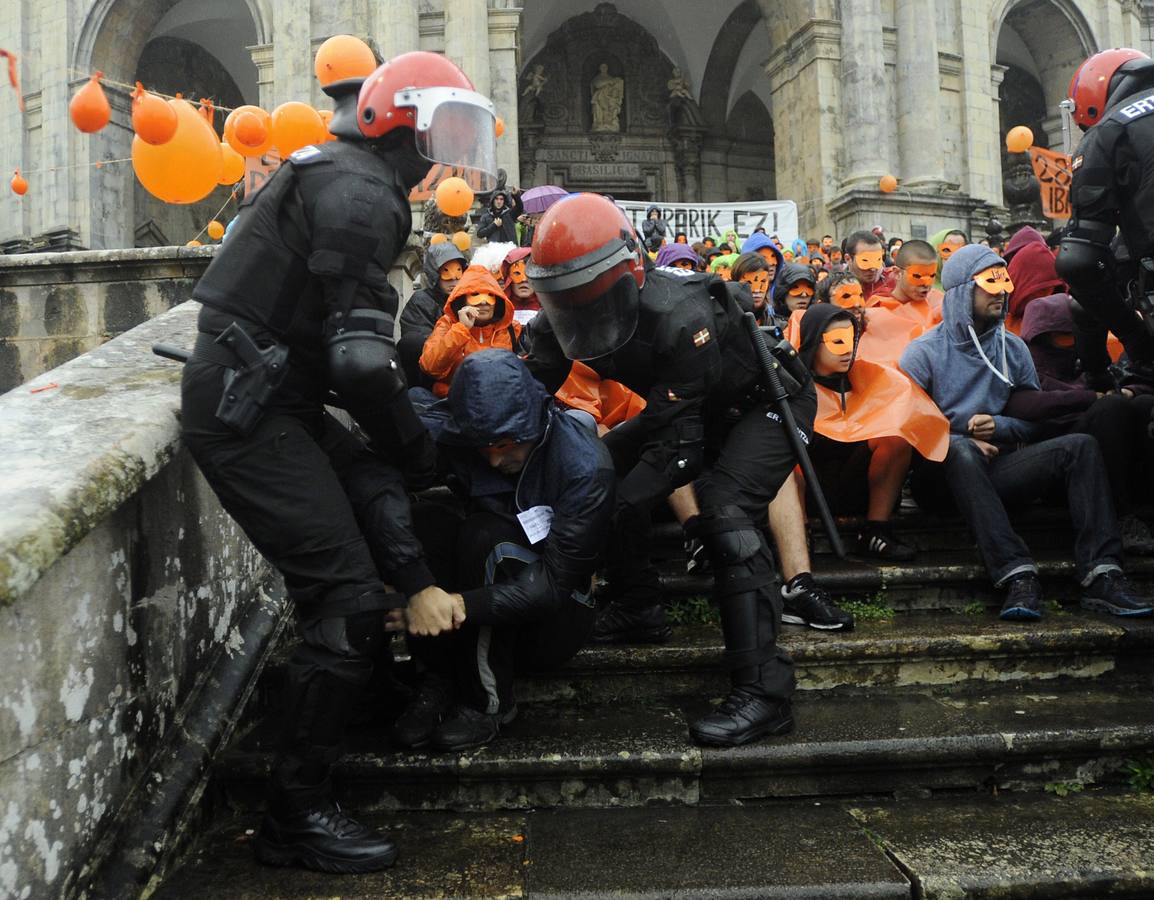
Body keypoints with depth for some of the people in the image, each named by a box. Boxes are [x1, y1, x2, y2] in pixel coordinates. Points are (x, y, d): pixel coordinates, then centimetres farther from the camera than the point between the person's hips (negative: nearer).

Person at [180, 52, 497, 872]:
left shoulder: (340, 177, 18)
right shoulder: (359, 192, -15)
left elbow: (345, 339, 17)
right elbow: (361, 357, -24)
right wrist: (419, 450, -9)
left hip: (265, 398, 10)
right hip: (248, 411, -10)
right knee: (350, 596, -10)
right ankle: (298, 815, 2)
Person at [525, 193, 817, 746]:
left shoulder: (680, 319, -37)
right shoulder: (565, 323, -15)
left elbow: (677, 440, -35)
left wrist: (615, 509, -39)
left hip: (766, 403, -8)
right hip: (698, 408, 8)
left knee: (722, 514, -29)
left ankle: (764, 691, -25)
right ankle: (637, 604, 17)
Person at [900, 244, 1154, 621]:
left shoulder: (1013, 348, 15)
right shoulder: (924, 352, -1)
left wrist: (998, 426, -6)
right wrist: (966, 441, -16)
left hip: (996, 470, 5)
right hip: (945, 473, -4)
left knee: (1081, 445, -16)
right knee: (960, 450, -38)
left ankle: (1100, 575, -26)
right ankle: (1018, 575, -42)